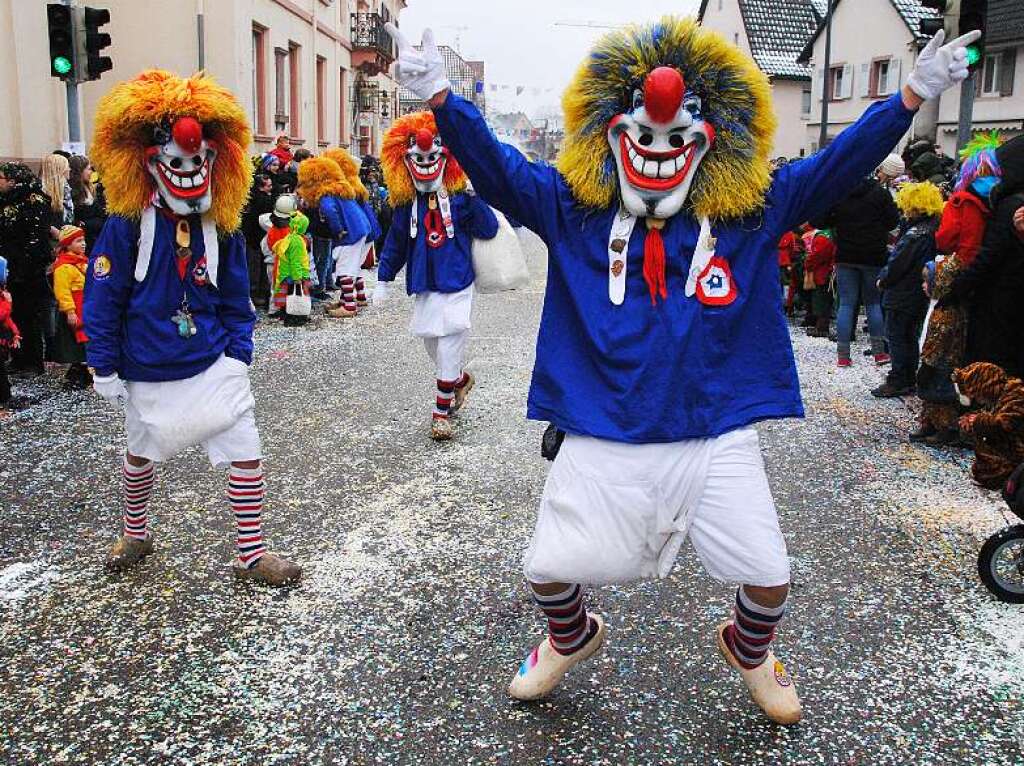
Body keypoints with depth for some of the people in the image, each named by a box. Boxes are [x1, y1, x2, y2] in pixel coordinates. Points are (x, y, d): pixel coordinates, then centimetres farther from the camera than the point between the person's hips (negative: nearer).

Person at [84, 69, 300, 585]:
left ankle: (251, 555, 10)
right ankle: (136, 534, 46)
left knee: (246, 453, -5)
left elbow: (236, 301, 5)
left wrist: (238, 355, -2)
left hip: (213, 365, 1)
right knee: (142, 451, 20)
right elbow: (102, 301, -8)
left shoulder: (221, 228, -3)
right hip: (148, 372, -1)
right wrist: (104, 368, -7)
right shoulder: (127, 225, -12)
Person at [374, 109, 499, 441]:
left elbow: (489, 230, -15)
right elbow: (395, 243, 13)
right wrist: (383, 278, 12)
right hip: (424, 286, 5)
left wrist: (474, 197, -25)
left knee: (450, 345, -5)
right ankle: (461, 380, 41)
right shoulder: (406, 203, 5)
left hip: (457, 283, -4)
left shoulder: (459, 197, -6)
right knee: (433, 345, 14)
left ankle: (442, 409, 7)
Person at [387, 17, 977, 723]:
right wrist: (441, 98, -17)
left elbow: (839, 163, 2)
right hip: (601, 441, 0)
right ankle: (571, 638, 44)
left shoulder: (752, 210, 2)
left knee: (768, 577, 7)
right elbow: (494, 166, -5)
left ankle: (749, 649, 45)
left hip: (718, 439, 1)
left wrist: (912, 96, -6)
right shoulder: (571, 207, 0)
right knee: (550, 569, 6)